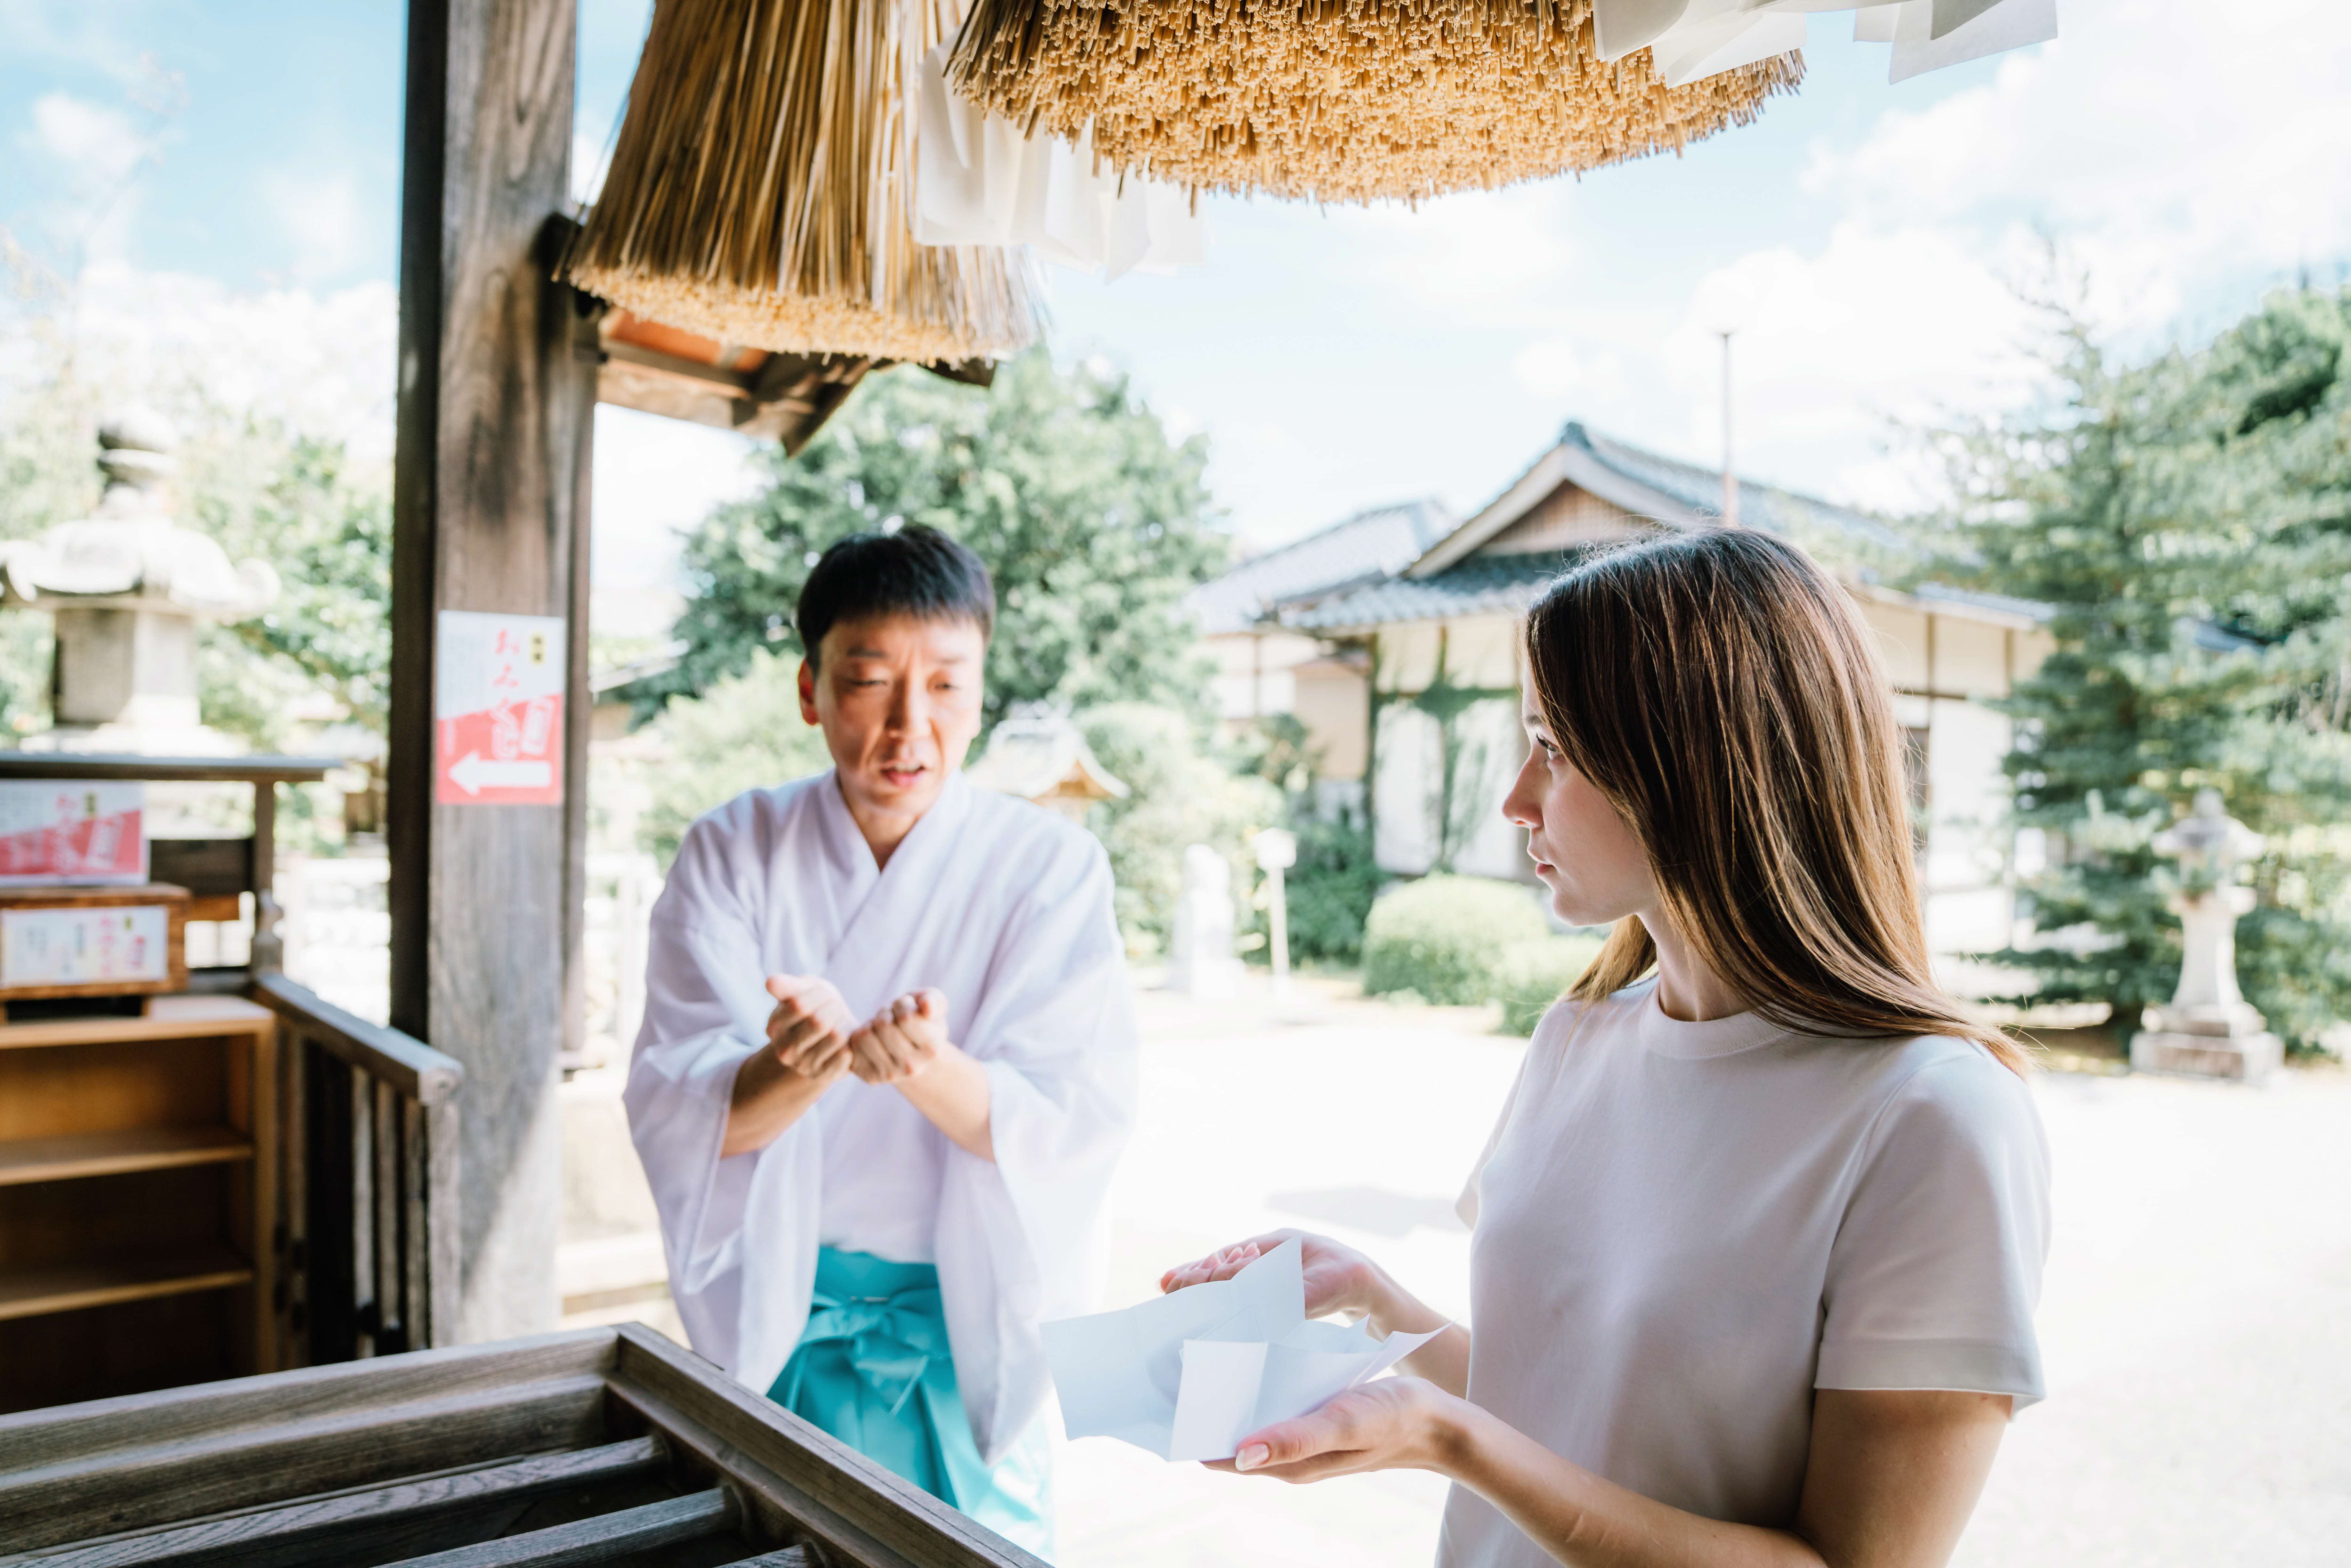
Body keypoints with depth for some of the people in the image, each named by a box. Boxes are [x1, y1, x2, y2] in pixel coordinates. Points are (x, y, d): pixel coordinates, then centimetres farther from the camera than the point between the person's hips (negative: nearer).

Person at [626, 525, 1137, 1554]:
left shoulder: (1051, 868, -10)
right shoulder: (731, 853, -6)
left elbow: (1079, 1123, -17)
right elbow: (672, 1101, -14)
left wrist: (930, 1071, -38)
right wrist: (793, 1071, -37)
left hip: (967, 1323, -1)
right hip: (771, 1318, 1)